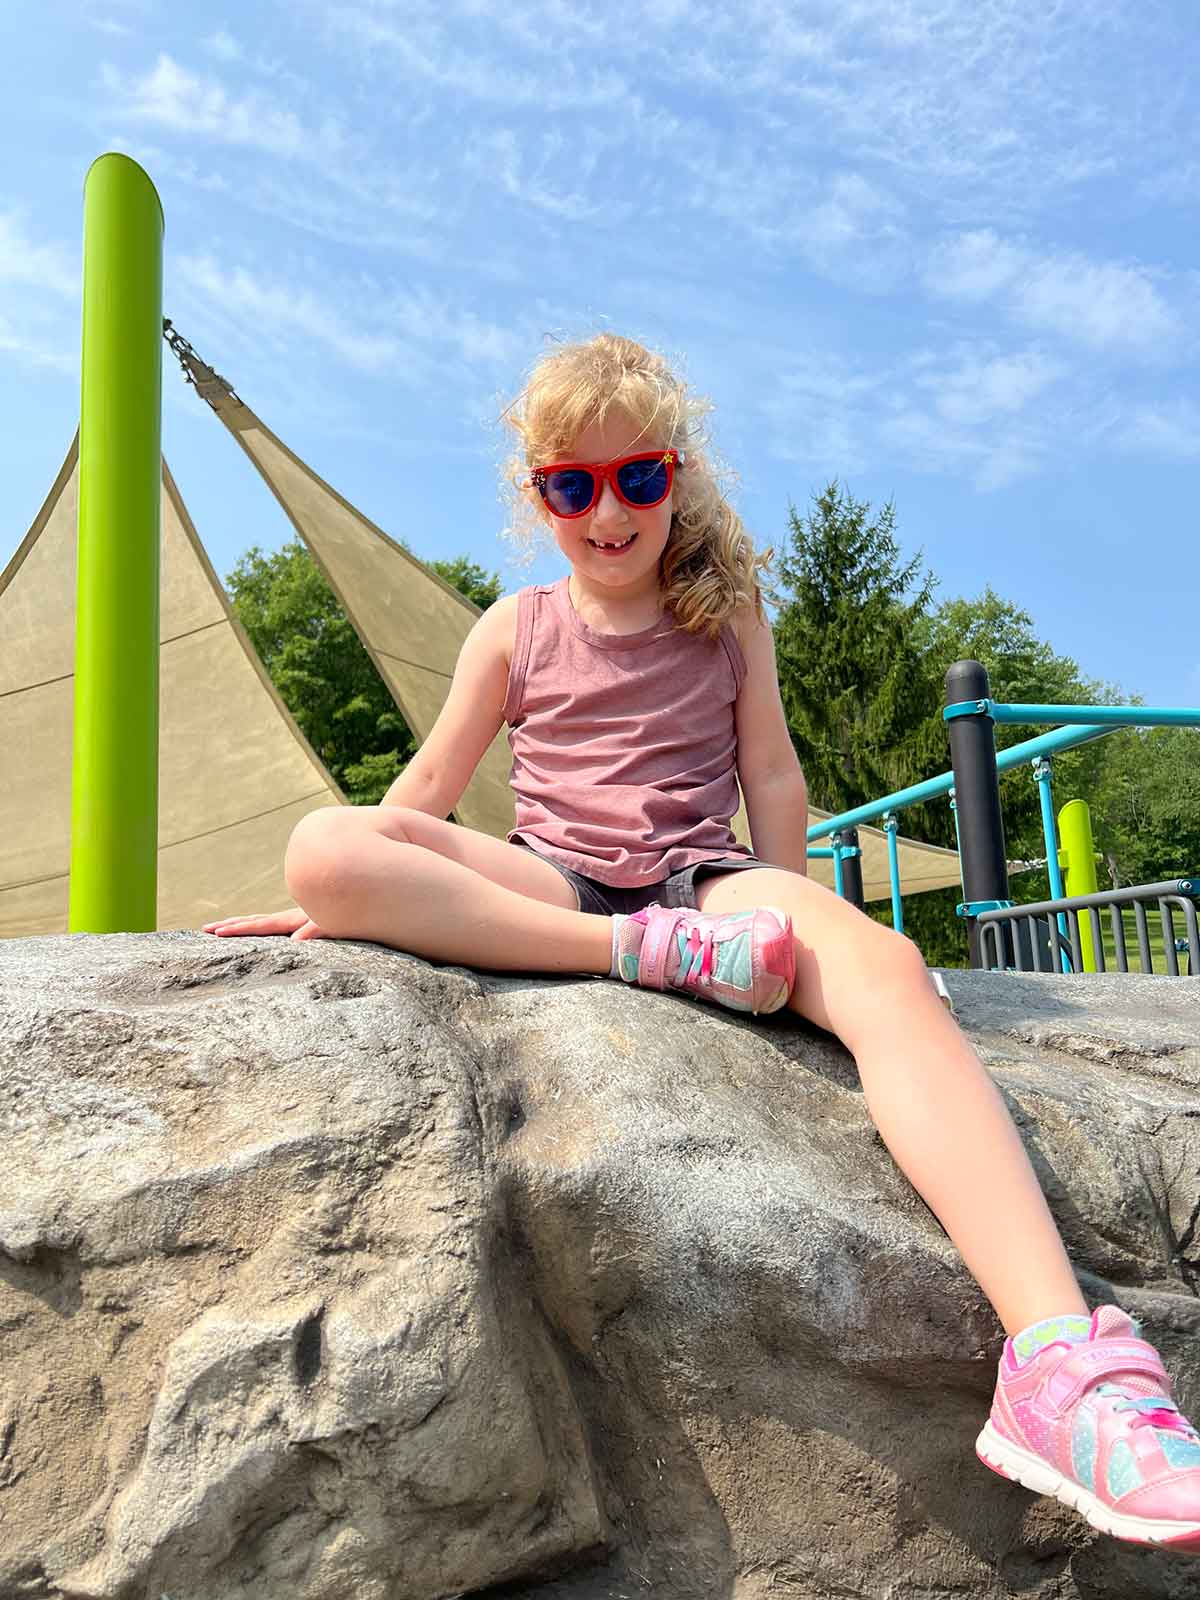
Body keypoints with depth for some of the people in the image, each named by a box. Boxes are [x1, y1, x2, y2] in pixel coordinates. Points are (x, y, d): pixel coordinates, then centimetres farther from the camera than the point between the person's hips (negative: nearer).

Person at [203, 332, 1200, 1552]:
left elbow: (770, 774, 14)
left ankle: (1056, 1357, -48)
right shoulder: (517, 629, 13)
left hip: (701, 875, 0)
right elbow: (432, 780, 13)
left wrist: (789, 921, 8)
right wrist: (348, 893, 7)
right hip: (549, 889, 1)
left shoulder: (726, 615, 13)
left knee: (881, 963, -35)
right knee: (323, 842, -26)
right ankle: (656, 952, -33)